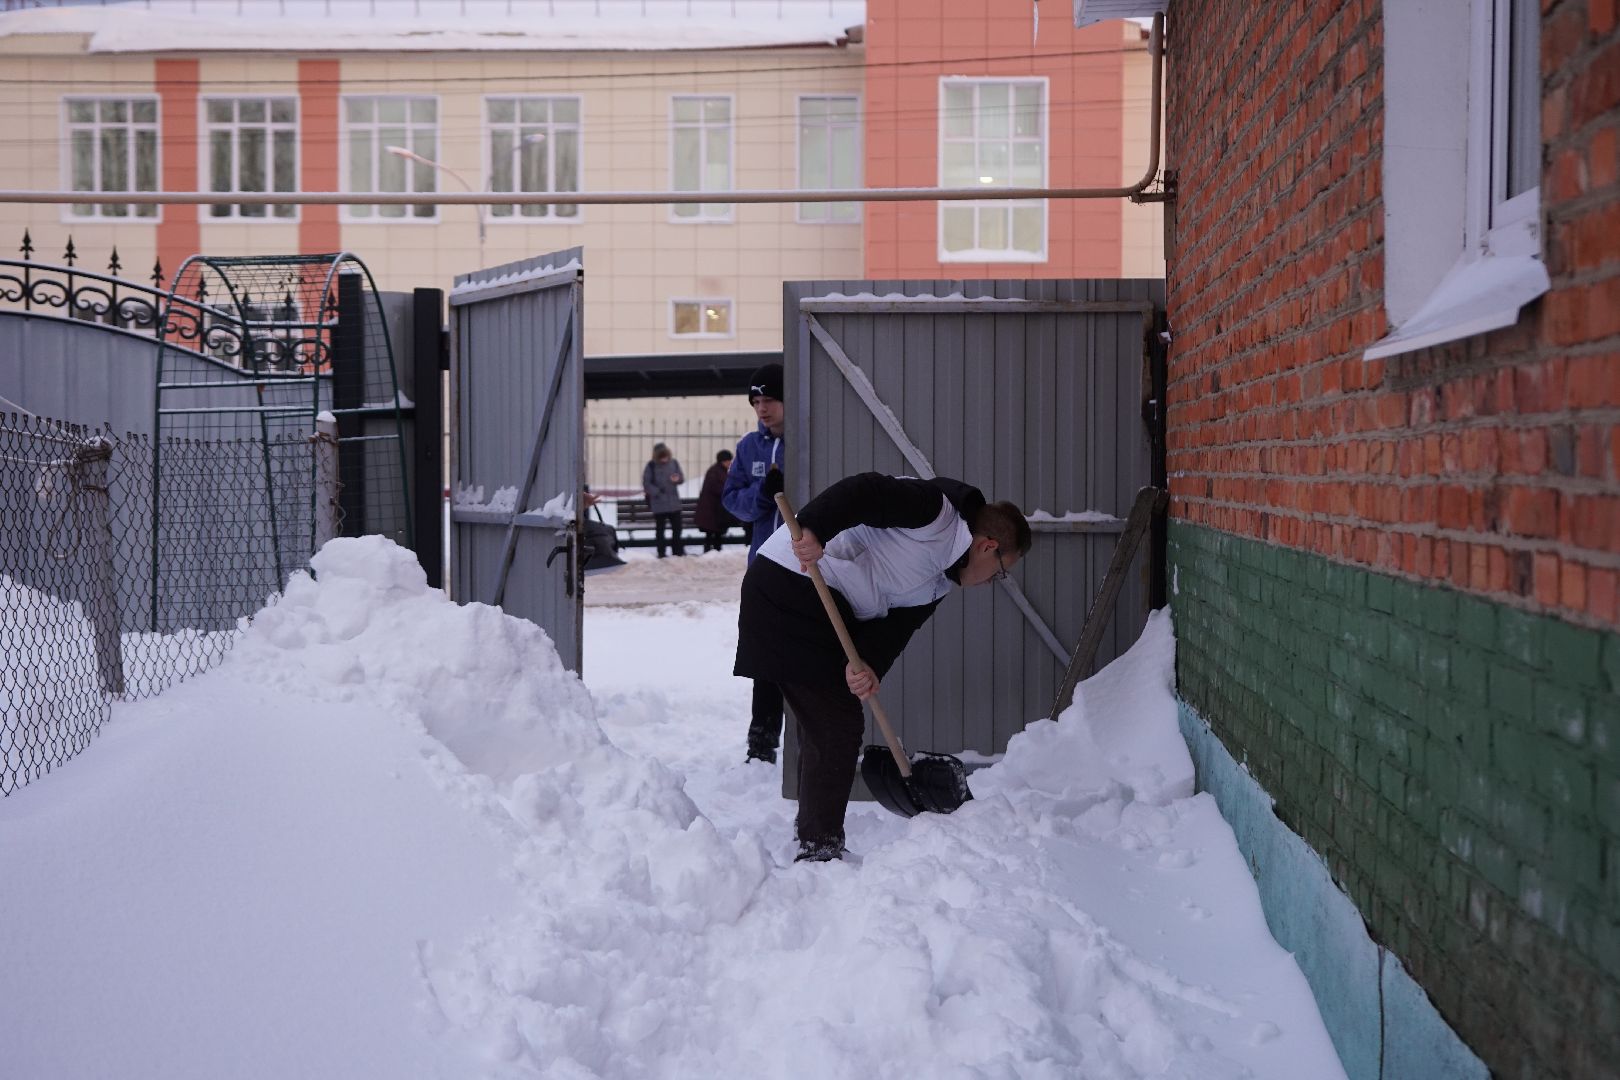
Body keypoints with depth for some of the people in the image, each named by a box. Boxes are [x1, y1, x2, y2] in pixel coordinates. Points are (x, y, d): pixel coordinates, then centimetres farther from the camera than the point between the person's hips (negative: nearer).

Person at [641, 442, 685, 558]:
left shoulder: (674, 463, 1)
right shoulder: (651, 466, -8)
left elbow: (681, 478, 9)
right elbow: (646, 483, -5)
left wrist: (677, 479, -15)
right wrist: (657, 492, -18)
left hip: (674, 502, 3)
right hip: (658, 504, -3)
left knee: (677, 528, 8)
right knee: (660, 529, 6)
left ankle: (678, 551, 22)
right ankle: (661, 553, 14)